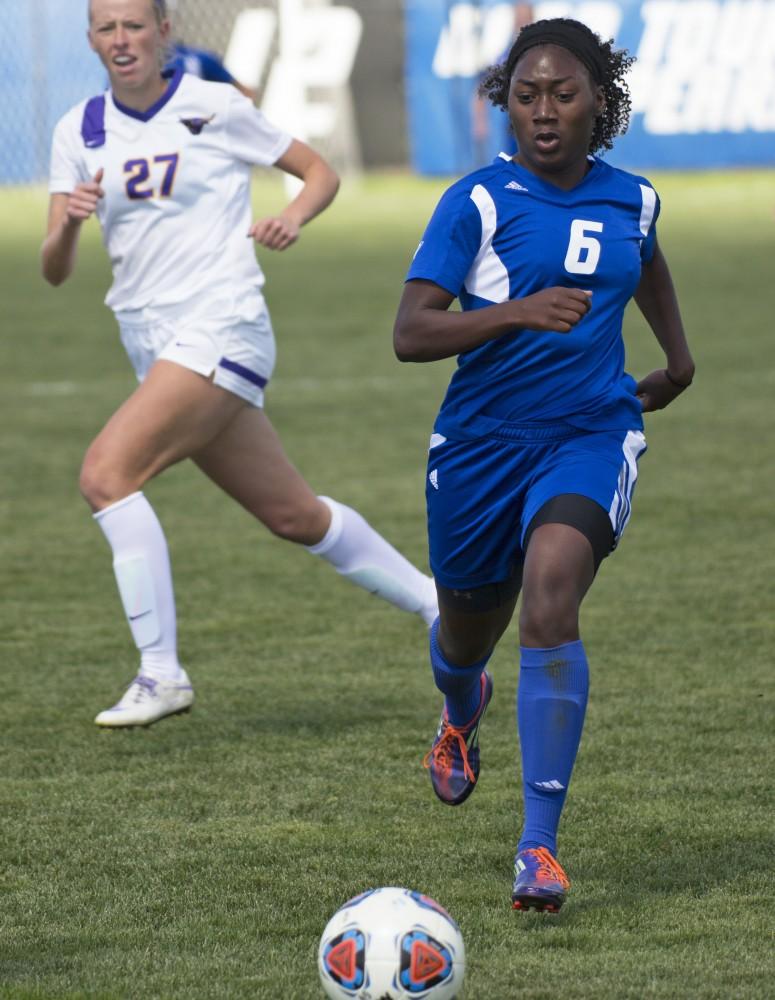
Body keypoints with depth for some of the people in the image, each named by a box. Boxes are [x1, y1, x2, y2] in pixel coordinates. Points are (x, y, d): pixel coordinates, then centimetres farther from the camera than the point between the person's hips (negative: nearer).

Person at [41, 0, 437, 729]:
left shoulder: (213, 108, -4)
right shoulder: (79, 133, 8)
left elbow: (319, 172, 6)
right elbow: (54, 271, 2)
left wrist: (294, 217, -15)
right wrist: (68, 224, -20)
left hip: (221, 330, -6)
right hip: (153, 344, 6)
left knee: (105, 472, -22)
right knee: (294, 515, 12)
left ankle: (161, 672, -19)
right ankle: (437, 606, 29)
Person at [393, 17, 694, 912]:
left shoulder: (630, 199, 3)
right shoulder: (478, 201, -10)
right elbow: (410, 333, -18)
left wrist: (678, 359, 36)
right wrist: (520, 312, -30)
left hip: (591, 434, 0)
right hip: (481, 439, 0)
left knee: (550, 602, -26)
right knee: (467, 635, 16)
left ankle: (539, 847, -23)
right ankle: (462, 711, 59)